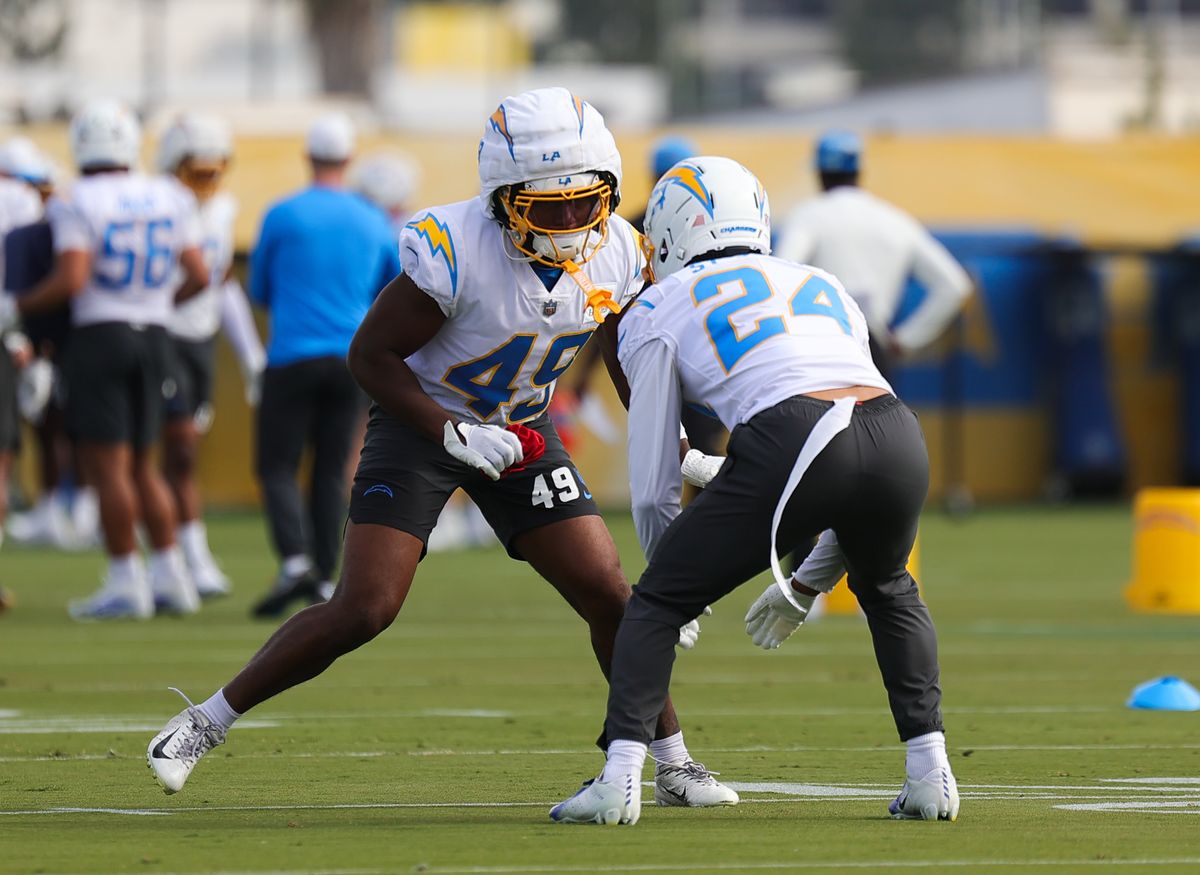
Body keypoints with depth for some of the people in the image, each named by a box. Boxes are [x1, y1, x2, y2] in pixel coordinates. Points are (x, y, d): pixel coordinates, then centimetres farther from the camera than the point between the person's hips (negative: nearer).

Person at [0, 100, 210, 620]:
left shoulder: (79, 205, -11)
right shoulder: (168, 200, 6)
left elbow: (70, 281, -20)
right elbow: (198, 276, 6)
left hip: (100, 336, -6)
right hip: (153, 337, 6)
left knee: (108, 465, -3)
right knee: (141, 466, 14)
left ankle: (126, 582, -5)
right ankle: (170, 576, 10)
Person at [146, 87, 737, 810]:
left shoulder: (617, 252, -12)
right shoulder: (458, 249, -29)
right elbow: (372, 354, -20)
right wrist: (456, 438, -27)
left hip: (521, 428, 5)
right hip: (422, 420, -5)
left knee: (609, 595, -5)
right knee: (363, 611, -14)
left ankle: (674, 764, 11)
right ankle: (207, 722, 1)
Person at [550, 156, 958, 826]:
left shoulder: (661, 310, 21)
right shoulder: (824, 287, 35)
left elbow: (654, 486, 21)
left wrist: (679, 581, 39)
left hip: (790, 453, -4)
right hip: (899, 438, 4)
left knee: (656, 605, 15)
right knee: (888, 591, 34)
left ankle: (620, 778, 0)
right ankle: (931, 770, 22)